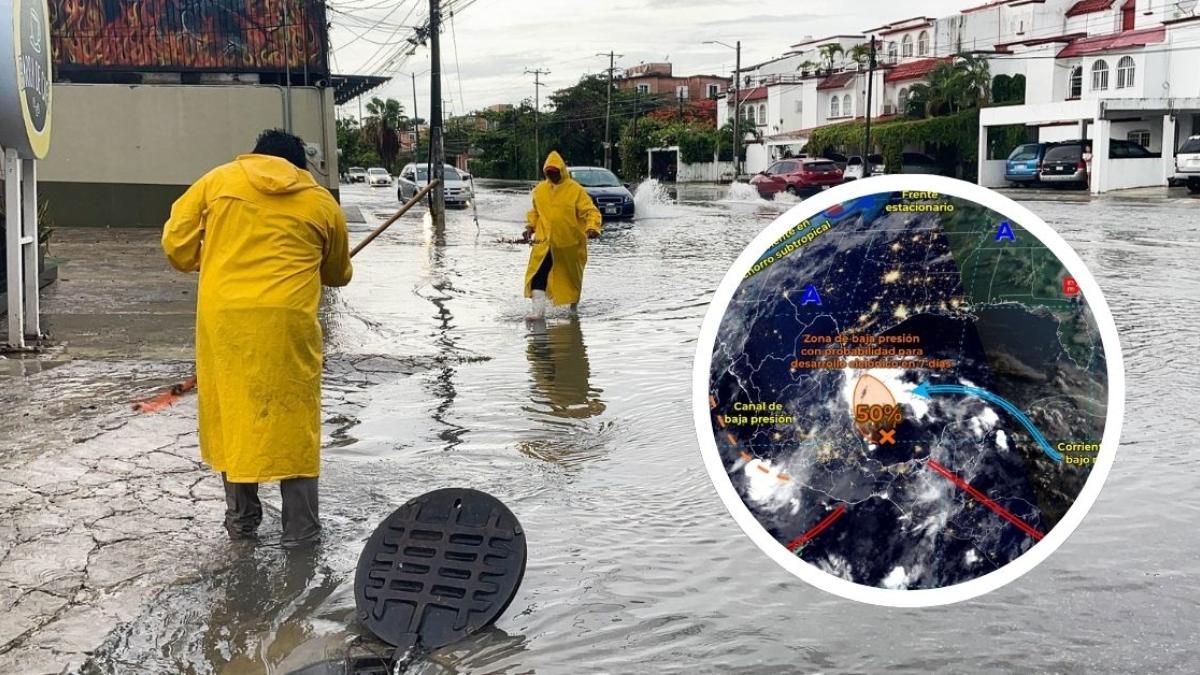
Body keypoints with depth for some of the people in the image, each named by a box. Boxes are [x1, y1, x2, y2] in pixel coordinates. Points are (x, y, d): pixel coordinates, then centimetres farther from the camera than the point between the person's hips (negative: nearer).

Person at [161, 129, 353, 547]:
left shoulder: (218, 179, 12)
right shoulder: (321, 201, 13)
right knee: (292, 415, 8)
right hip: (287, 319, -1)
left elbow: (176, 242, 8)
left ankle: (240, 518, 22)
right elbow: (338, 273, 25)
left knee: (231, 412, 14)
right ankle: (300, 526, 12)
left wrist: (200, 265, 28)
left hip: (223, 315, 1)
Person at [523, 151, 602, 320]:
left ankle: (574, 301, 41)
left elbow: (591, 211, -12)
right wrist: (530, 227, 9)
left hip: (571, 243, -2)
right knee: (537, 273, -16)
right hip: (544, 242, 2)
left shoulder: (575, 190, -9)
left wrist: (592, 228, -28)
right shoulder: (539, 190, 5)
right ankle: (538, 309, -18)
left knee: (572, 275, 16)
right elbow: (535, 211, 22)